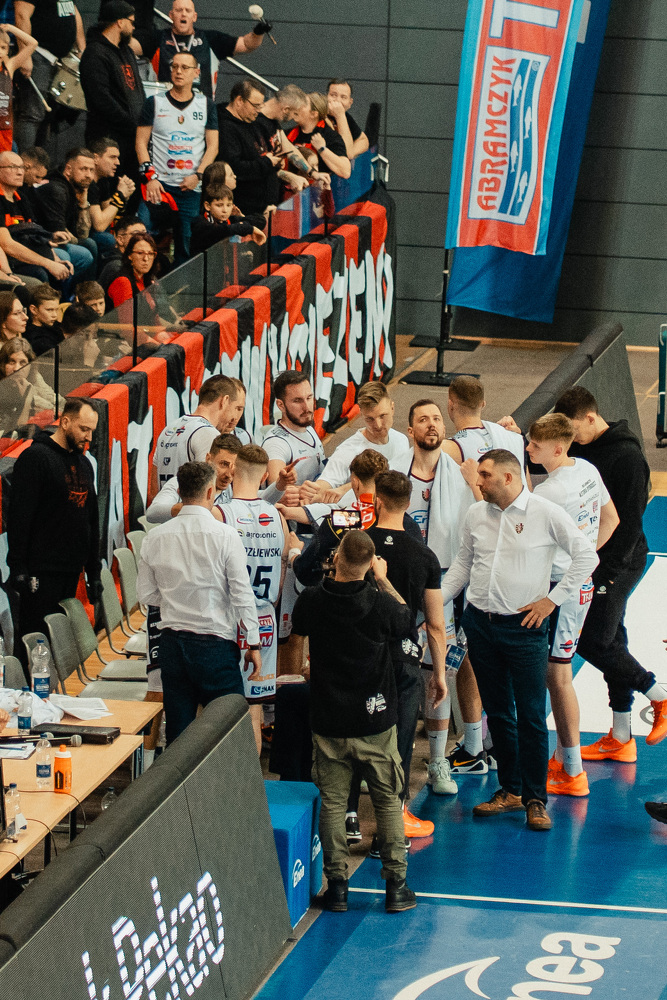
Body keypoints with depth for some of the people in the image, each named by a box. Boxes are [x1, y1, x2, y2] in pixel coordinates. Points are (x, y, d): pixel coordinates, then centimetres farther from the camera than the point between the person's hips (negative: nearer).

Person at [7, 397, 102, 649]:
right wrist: (18, 567, -18)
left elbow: (92, 521, 24)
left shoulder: (83, 464, 17)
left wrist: (94, 572, 20)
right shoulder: (35, 458, -8)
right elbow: (19, 515, -13)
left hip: (72, 571, 8)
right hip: (42, 570, -8)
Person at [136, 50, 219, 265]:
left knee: (186, 247, 1)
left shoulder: (206, 106, 11)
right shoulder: (154, 103, 6)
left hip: (191, 188, 1)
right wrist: (150, 177, -9)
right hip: (158, 184, -1)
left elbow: (212, 146, 9)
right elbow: (141, 142, 4)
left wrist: (198, 175, -6)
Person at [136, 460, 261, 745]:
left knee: (177, 731, 9)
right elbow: (242, 595, -8)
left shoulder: (155, 537, 1)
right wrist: (253, 644, 0)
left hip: (171, 643, 4)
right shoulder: (224, 535, -11)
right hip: (215, 643, -4)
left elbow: (146, 594, 9)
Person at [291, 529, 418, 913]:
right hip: (375, 721, -1)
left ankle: (337, 885, 9)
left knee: (333, 803, 8)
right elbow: (407, 620, 6)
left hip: (329, 723, 1)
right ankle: (396, 886, 12)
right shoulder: (381, 604, -16)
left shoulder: (312, 600, -11)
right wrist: (383, 581, 14)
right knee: (388, 802, 10)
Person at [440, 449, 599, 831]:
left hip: (524, 627, -5)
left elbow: (587, 556, -4)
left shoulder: (546, 514, -7)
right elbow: (463, 564, 18)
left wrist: (552, 600, -7)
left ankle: (535, 799, 4)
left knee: (531, 716, -4)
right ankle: (510, 790, 21)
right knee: (497, 712, 11)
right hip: (480, 624, 5)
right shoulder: (477, 514, 7)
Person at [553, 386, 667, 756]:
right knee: (610, 641, 10)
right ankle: (620, 739, 15)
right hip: (591, 560, 8)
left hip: (619, 562, -8)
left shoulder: (627, 456, -16)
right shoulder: (582, 450, 9)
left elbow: (630, 518, -17)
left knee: (593, 641, -9)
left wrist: (611, 568, -19)